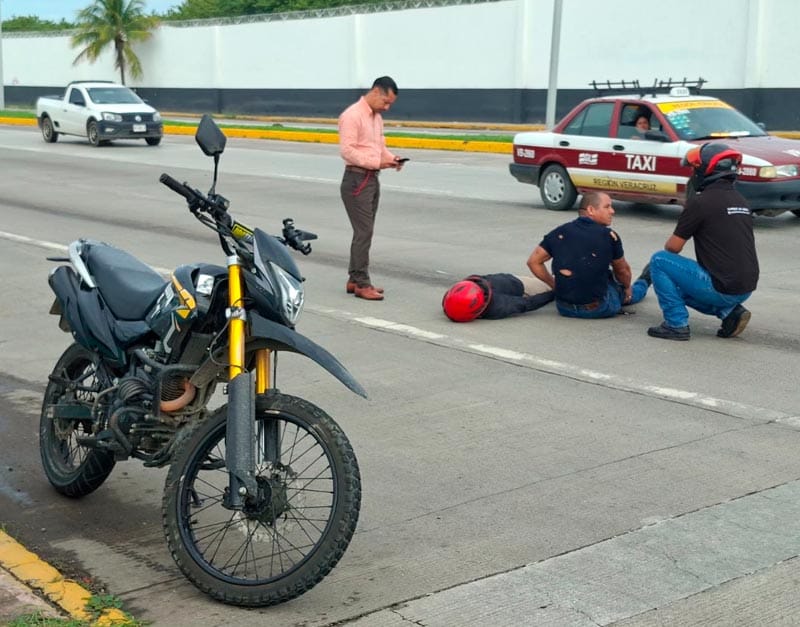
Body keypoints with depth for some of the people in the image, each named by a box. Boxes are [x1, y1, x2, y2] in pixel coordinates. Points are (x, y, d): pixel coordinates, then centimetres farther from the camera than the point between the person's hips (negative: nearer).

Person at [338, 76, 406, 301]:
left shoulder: (377, 117, 15)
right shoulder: (352, 115, -13)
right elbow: (347, 151, -20)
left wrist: (390, 158, 2)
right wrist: (377, 162, -24)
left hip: (373, 178, 9)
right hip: (357, 179, -9)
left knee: (364, 231, 12)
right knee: (363, 232, -9)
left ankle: (355, 279, 20)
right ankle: (361, 284, -5)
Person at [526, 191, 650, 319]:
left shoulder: (559, 233, 0)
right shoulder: (608, 235, -8)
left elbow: (533, 261, 4)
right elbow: (622, 270, 8)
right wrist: (627, 288, 29)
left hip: (564, 308, 3)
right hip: (598, 310, -3)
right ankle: (643, 283, 58)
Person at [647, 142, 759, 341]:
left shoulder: (701, 202, -11)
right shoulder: (741, 201, 13)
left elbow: (673, 247, -4)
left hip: (722, 287, -8)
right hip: (746, 289, 8)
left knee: (659, 261, 3)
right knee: (679, 284, 28)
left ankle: (676, 325, 1)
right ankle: (730, 311, 11)